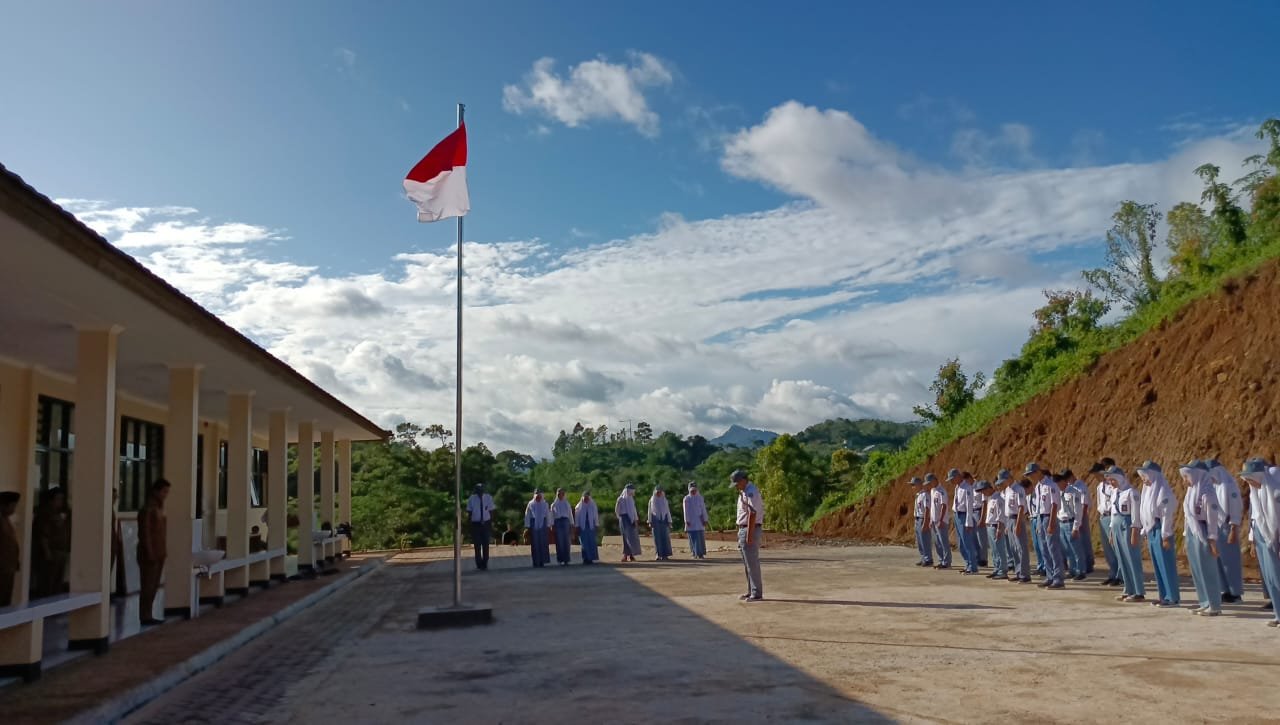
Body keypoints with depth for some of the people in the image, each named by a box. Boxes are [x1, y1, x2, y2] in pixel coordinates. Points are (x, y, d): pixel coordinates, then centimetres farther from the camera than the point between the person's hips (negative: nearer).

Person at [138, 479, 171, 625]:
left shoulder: (159, 508, 14)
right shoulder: (147, 509, -13)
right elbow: (145, 533, -17)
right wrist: (150, 553, -19)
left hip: (159, 554, 9)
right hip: (149, 554, -9)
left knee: (154, 586, 12)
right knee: (147, 586, -4)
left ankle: (148, 615, 17)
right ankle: (145, 616, 1)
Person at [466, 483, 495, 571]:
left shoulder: (488, 498, -2)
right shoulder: (472, 499, -5)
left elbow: (491, 512, 3)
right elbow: (469, 513, 0)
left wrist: (491, 525, 1)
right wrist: (469, 525, -4)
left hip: (486, 523, 1)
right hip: (475, 524, -1)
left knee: (486, 545, 4)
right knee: (477, 545, 1)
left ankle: (485, 565, 15)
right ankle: (479, 565, 11)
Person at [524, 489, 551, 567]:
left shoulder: (545, 504, 6)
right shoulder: (531, 504, 1)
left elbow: (548, 515, 6)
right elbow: (527, 516, 0)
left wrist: (548, 525, 1)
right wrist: (527, 526, -4)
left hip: (543, 524, 1)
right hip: (533, 525, -1)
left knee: (543, 543, -3)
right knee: (535, 543, -1)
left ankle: (542, 561, 2)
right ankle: (536, 562, 4)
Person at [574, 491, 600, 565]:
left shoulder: (593, 506, 6)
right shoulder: (579, 507, 4)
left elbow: (596, 516, 7)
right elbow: (577, 517, 4)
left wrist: (597, 525, 3)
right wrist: (577, 527, -1)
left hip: (591, 526, 1)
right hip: (582, 527, -1)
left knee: (591, 543, -3)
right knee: (584, 544, -3)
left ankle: (591, 558, 2)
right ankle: (585, 558, 3)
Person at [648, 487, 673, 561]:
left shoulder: (665, 500, 5)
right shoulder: (652, 500, 2)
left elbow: (668, 511, 6)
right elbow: (650, 511, 3)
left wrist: (669, 522, 1)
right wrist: (650, 522, 0)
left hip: (664, 519, 1)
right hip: (655, 520, -1)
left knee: (665, 537, -2)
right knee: (657, 537, -4)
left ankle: (665, 555, 3)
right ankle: (658, 555, -3)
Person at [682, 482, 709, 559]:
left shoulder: (700, 498, 7)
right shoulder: (686, 499, 2)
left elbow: (703, 509, 6)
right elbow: (686, 511, -2)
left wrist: (705, 519, 1)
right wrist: (686, 521, -10)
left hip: (699, 520, 1)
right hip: (691, 522, -1)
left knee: (701, 538, -2)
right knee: (693, 538, -2)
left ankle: (701, 553, 2)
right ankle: (695, 553, 4)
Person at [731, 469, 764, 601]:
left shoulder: (751, 492, -16)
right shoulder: (744, 492, 16)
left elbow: (752, 514, -21)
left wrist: (749, 535, -23)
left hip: (751, 530, -10)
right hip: (743, 530, 10)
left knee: (752, 563, -6)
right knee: (747, 564, 15)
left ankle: (756, 594, -2)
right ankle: (751, 591, 22)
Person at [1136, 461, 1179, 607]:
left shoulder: (1163, 490, -13)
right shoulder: (1148, 489, 13)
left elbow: (1167, 515, -16)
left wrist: (1166, 536, -17)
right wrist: (1145, 532, 16)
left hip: (1160, 531, -9)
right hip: (1151, 531, 9)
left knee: (1166, 564, -4)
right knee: (1157, 565, 10)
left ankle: (1173, 598, 2)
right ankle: (1165, 596, 16)